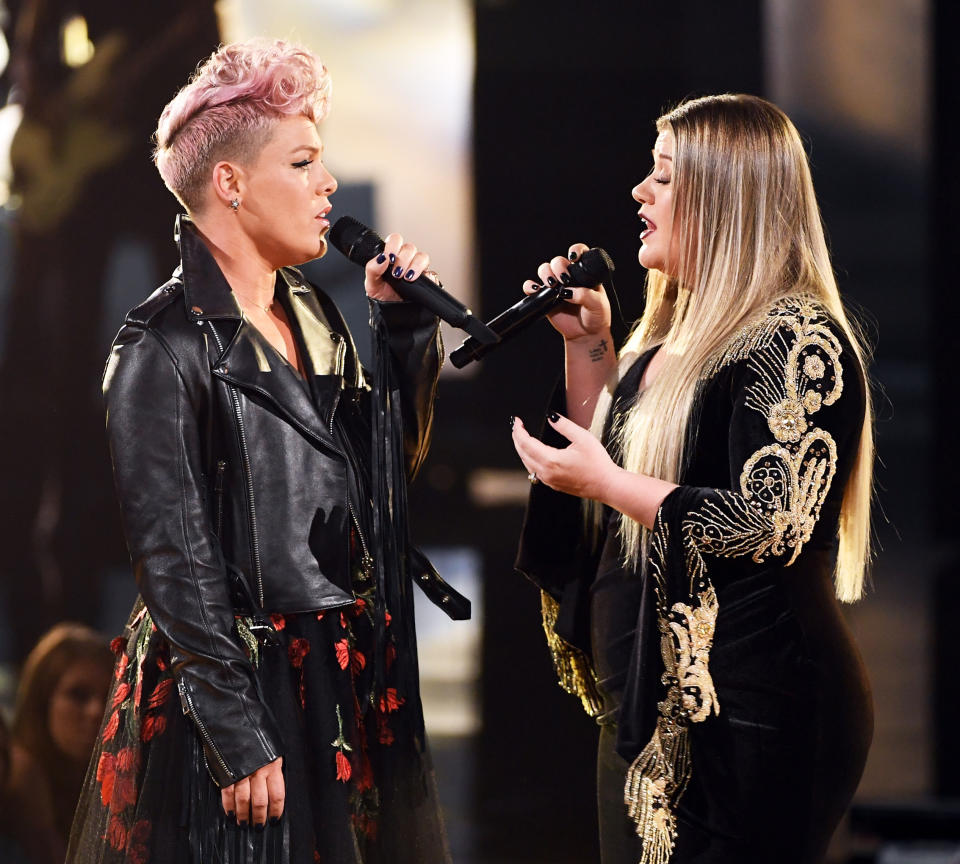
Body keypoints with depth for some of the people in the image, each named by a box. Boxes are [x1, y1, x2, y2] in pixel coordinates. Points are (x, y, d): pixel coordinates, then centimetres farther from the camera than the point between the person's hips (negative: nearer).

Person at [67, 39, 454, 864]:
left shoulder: (312, 318, 10)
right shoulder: (165, 347, -13)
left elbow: (397, 460, 18)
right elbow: (173, 556, -17)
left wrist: (402, 322, 7)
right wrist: (239, 740, -20)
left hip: (351, 690, 8)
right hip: (237, 693, -8)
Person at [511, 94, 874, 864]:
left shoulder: (797, 339, -14)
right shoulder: (675, 336, 15)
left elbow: (770, 525, -22)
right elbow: (603, 460, 23)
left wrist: (609, 483, -18)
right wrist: (587, 345, 12)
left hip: (747, 709, -9)